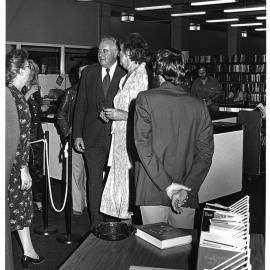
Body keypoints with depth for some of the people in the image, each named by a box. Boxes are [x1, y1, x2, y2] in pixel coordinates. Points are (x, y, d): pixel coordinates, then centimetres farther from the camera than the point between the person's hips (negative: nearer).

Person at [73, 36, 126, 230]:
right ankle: (96, 224, 18)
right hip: (93, 136, 2)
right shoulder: (89, 72, 7)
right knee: (94, 180, 6)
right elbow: (80, 105, 7)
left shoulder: (126, 75, -3)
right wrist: (77, 134, 3)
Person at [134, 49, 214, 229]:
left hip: (151, 193, -2)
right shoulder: (200, 106, 2)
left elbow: (143, 145, -12)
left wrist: (167, 185, -11)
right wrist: (186, 189, -7)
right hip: (188, 197, 3)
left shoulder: (146, 99, -5)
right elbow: (206, 154, -3)